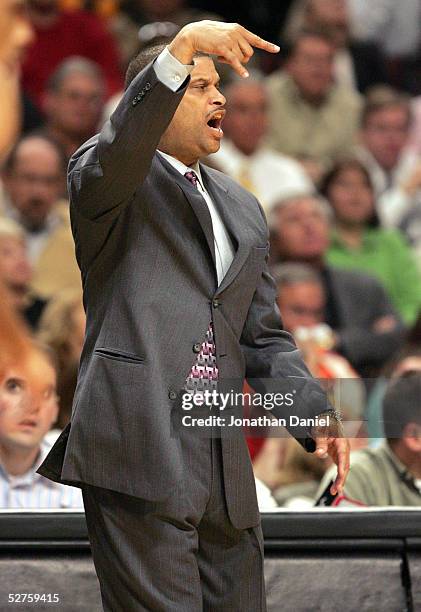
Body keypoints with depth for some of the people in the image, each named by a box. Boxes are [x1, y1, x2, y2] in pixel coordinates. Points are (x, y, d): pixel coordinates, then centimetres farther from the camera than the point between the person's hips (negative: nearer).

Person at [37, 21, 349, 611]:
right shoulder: (106, 177, 4)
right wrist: (182, 49, -32)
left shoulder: (242, 208, 23)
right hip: (139, 452, -7)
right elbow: (117, 151, -22)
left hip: (224, 465, 7)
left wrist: (314, 415, 5)